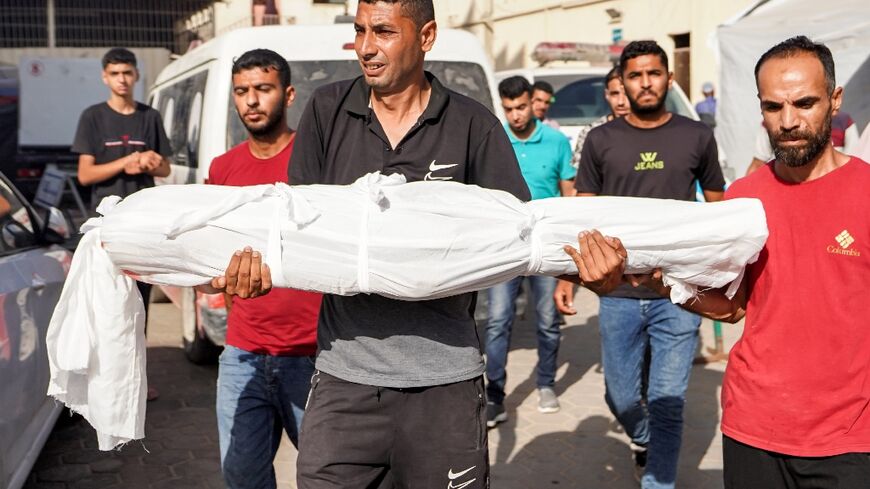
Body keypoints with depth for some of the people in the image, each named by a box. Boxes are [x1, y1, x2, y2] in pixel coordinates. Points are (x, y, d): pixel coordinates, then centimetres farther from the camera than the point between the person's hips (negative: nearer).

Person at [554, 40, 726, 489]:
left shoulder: (696, 137, 3)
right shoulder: (601, 140, 3)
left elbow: (717, 208, 11)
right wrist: (567, 276, 1)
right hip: (618, 294, 1)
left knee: (667, 403, 0)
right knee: (621, 397, 14)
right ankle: (642, 440, 47)